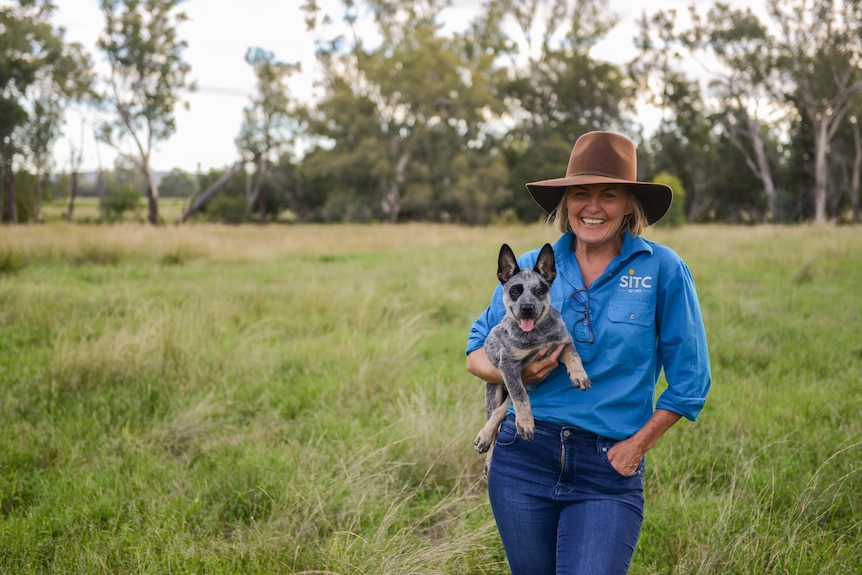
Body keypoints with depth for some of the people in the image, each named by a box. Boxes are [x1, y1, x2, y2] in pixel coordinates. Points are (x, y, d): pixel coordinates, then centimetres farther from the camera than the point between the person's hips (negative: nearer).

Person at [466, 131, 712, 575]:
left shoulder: (662, 269, -2)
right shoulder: (530, 267, 5)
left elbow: (689, 379, 2)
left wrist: (638, 444, -4)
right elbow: (477, 351, 11)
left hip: (609, 471, -2)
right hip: (524, 458, 3)